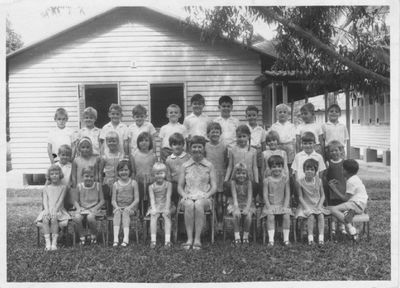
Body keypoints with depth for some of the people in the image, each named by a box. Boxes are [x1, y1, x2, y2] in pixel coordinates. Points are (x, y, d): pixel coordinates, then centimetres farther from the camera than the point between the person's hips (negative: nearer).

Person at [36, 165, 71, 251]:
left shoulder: (62, 187, 7)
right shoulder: (46, 188, 14)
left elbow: (60, 200, -2)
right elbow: (45, 201, 4)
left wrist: (54, 210, -16)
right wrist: (47, 210, -15)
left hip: (58, 210, -2)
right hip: (47, 210, 2)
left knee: (54, 219, -33)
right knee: (45, 219, -30)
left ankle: (54, 242, -30)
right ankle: (48, 243, -32)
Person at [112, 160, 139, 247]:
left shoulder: (133, 183, 5)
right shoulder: (115, 184, 10)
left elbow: (137, 199, -1)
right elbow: (113, 200, 6)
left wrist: (129, 207, -17)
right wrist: (117, 207, -15)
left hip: (130, 208, -1)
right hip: (118, 207, 2)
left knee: (125, 212, -33)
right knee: (117, 213, -31)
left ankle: (126, 238, -43)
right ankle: (115, 238, -41)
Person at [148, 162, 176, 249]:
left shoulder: (168, 184, 0)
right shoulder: (151, 187, 4)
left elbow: (168, 197, -7)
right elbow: (152, 199, -5)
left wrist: (167, 209, -18)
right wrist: (154, 209, -21)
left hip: (166, 206, -1)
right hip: (155, 206, 1)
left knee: (167, 215, -30)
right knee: (153, 216, -28)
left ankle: (167, 240, -31)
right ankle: (153, 240, -27)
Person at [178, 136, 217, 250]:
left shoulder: (209, 166, 12)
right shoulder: (185, 166, 15)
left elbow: (214, 186, 7)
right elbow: (180, 186, 13)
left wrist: (206, 195, -11)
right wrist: (184, 195, -7)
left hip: (204, 198, -1)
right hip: (188, 197, 1)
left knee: (199, 204, -36)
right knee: (189, 205, -35)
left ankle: (197, 239, -35)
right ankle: (189, 239, -35)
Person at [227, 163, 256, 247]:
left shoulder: (248, 182, -4)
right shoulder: (233, 182, -5)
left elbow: (249, 196, -12)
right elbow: (234, 196, -15)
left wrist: (247, 208, -29)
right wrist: (236, 208, -29)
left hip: (247, 204, 0)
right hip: (235, 204, 0)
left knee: (248, 215, -28)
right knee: (237, 215, -30)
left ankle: (245, 237, -10)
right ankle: (237, 238, -21)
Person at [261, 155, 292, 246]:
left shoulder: (285, 178, 2)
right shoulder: (267, 180, -1)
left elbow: (287, 194, 1)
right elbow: (265, 195, -2)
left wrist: (285, 206, -10)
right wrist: (269, 206, -13)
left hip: (282, 204, 1)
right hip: (271, 204, -1)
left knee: (286, 216, -26)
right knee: (270, 217, -28)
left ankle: (286, 239, -16)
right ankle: (271, 239, -24)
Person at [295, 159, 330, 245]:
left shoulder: (318, 181, 2)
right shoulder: (301, 182, -5)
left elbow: (322, 196, 6)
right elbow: (300, 197, -5)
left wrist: (319, 206, -9)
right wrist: (306, 207, -15)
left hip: (317, 205, 2)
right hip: (306, 205, -2)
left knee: (321, 215, -26)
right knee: (311, 216, -29)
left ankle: (321, 237, -24)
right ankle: (310, 237, -23)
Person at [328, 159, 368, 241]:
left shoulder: (350, 181, -13)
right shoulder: (355, 178, 19)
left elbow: (346, 198, -14)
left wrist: (335, 189, -5)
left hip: (356, 204, -11)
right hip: (360, 204, 11)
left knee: (333, 210, -20)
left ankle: (351, 230, -29)